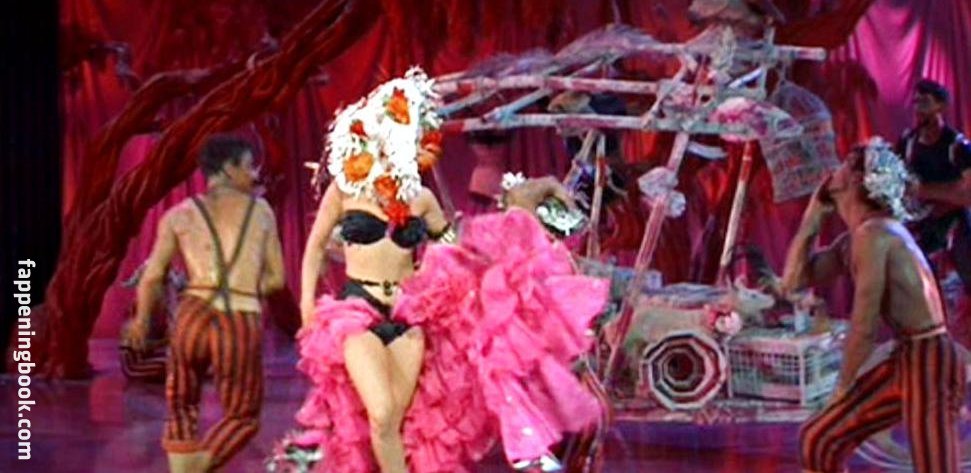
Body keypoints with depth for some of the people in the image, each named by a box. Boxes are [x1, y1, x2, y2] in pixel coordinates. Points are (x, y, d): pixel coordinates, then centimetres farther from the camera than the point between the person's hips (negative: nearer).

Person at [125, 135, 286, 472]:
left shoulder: (180, 215, 11)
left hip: (194, 317, 1)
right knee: (242, 417, 18)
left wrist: (141, 319, 24)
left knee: (182, 408, 23)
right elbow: (276, 278, 15)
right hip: (243, 324, -1)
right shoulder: (261, 211, 13)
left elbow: (151, 277, 7)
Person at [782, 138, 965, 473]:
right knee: (817, 440, 12)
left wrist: (843, 386, -2)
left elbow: (864, 327, -17)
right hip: (903, 362, 10)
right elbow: (794, 281, 13)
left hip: (931, 366, -10)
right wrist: (813, 215, 9)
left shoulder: (873, 233, -19)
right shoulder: (852, 240, 11)